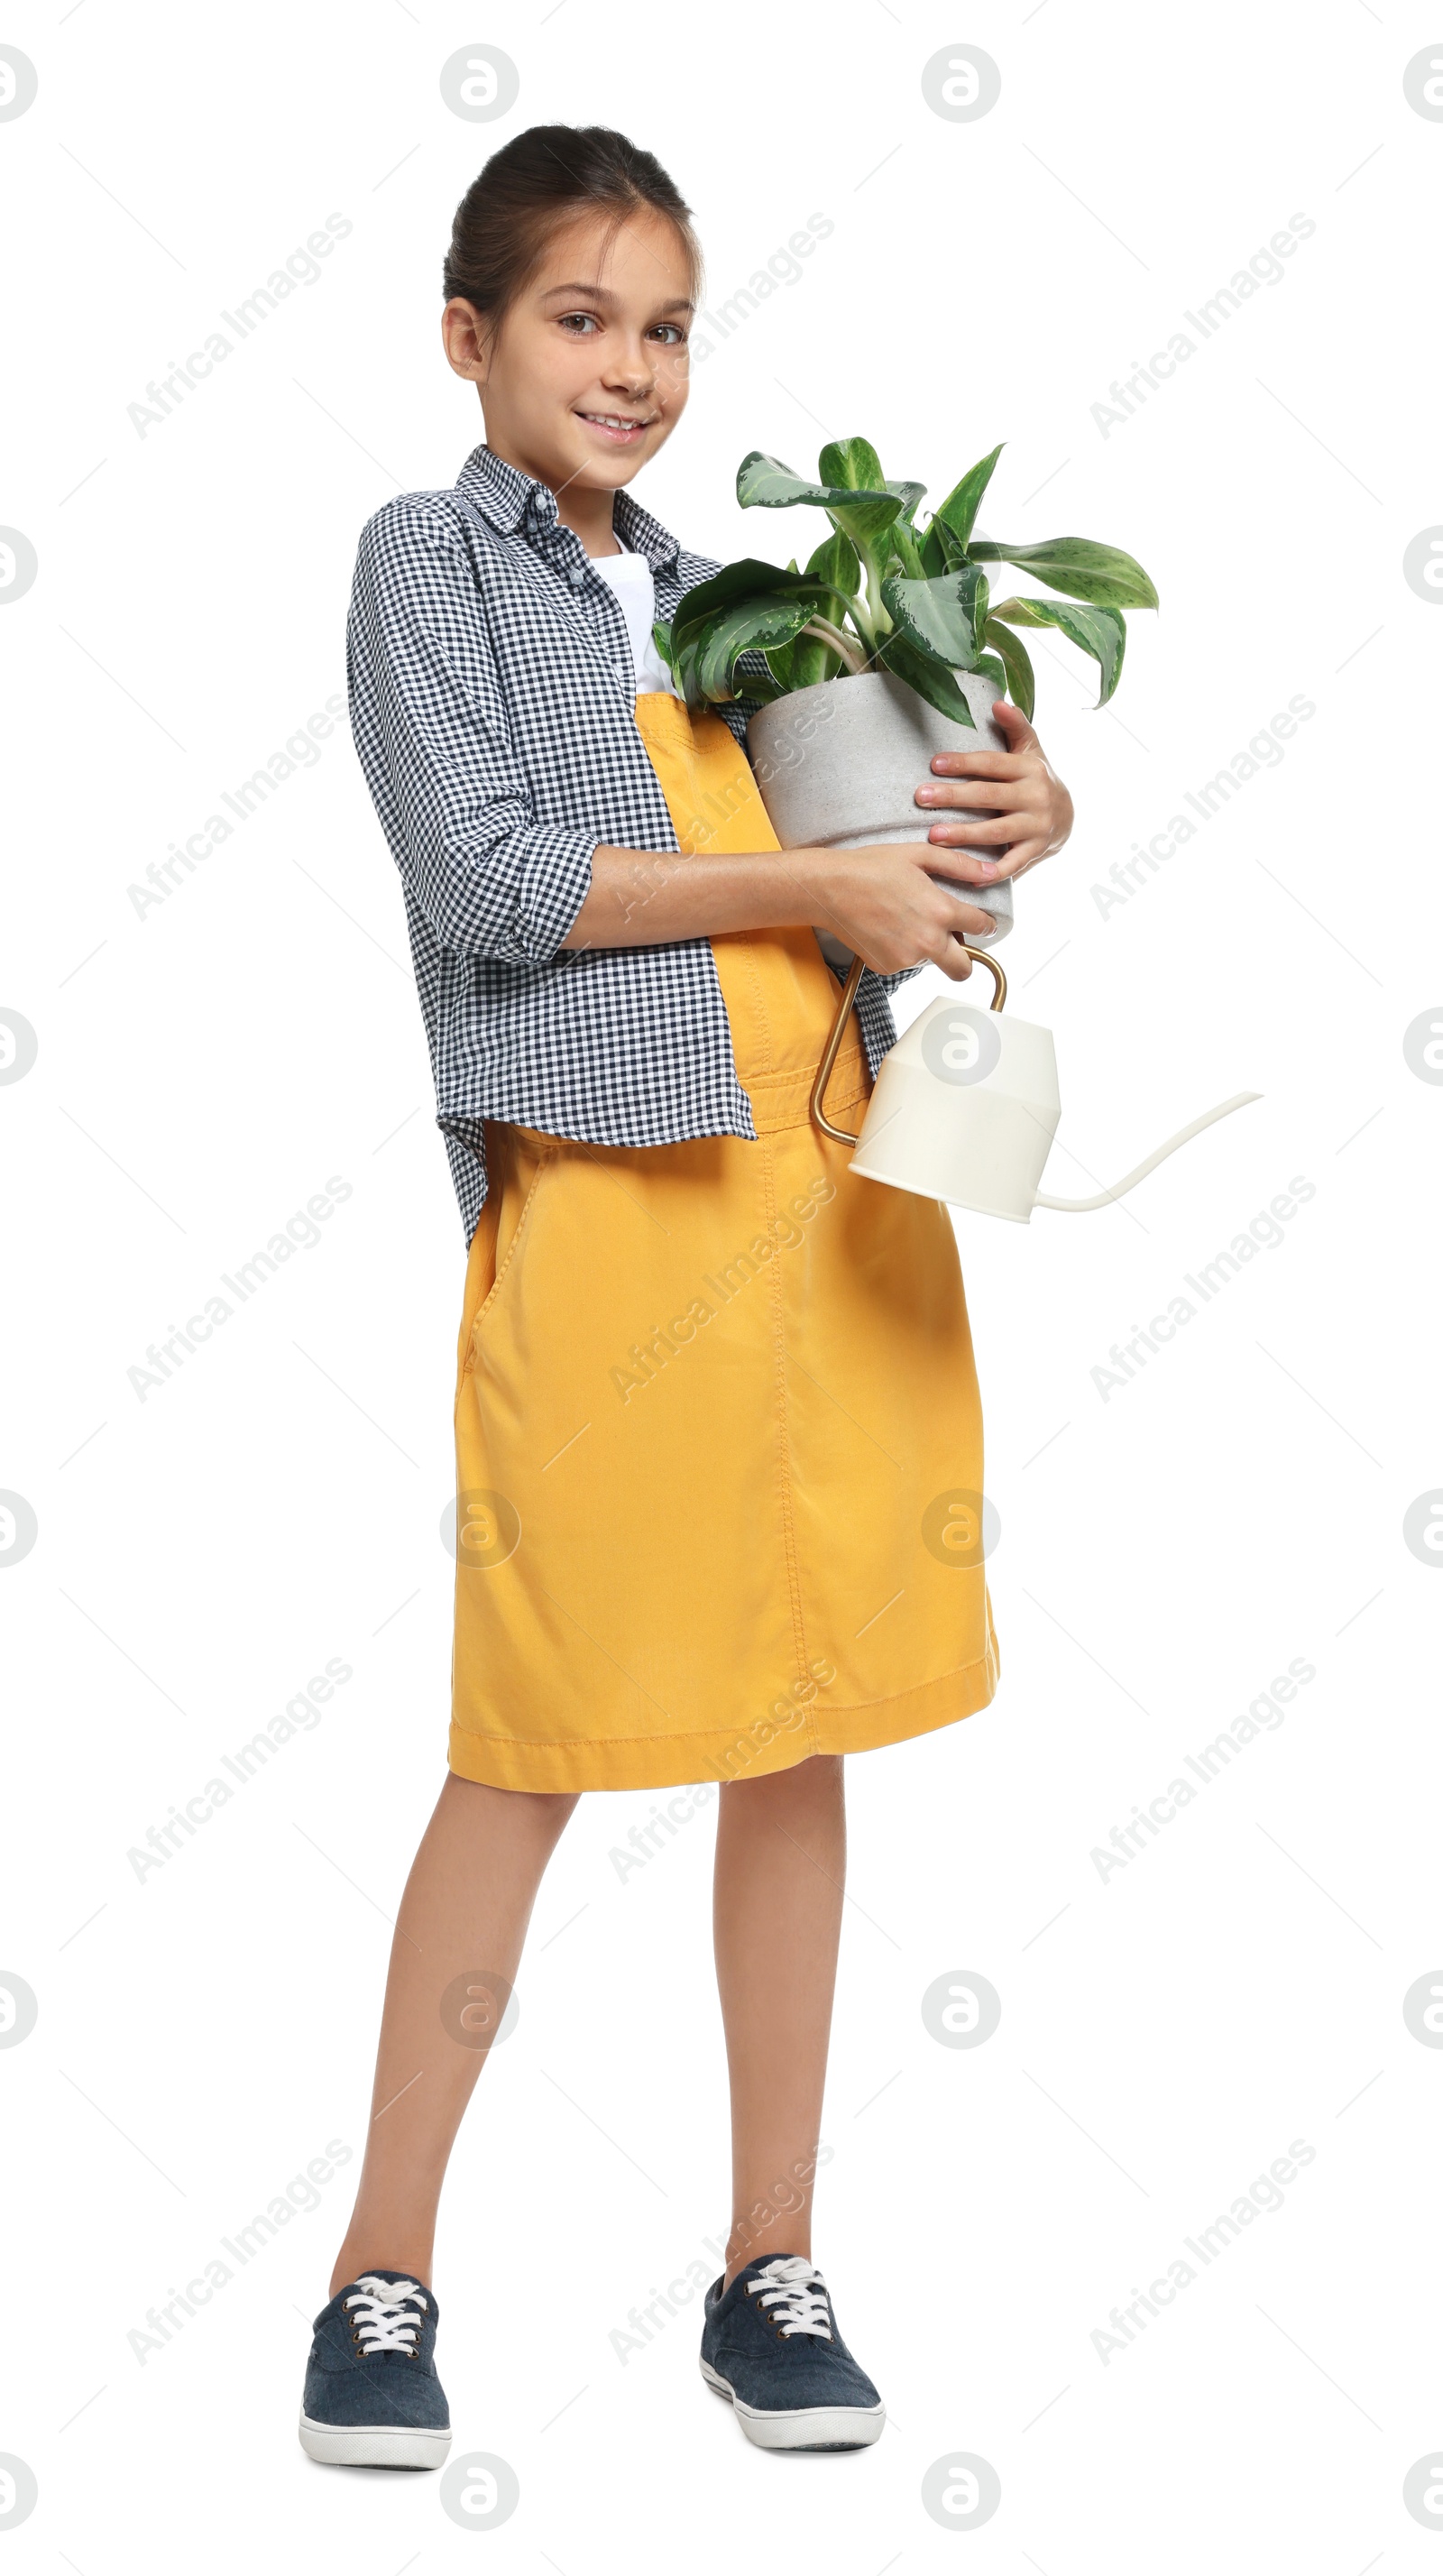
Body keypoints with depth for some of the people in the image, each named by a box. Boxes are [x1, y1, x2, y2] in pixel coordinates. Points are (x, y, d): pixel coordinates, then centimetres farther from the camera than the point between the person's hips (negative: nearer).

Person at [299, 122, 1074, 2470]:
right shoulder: (431, 553, 4)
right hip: (602, 1198, -5)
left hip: (837, 1192, 5)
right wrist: (814, 885, -12)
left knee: (802, 1731, 7)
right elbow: (486, 877, -9)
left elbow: (882, 815, 25)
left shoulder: (723, 593, 19)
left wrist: (1015, 819, 2)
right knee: (534, 1750, -1)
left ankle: (772, 2269, 18)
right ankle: (384, 2276, 12)